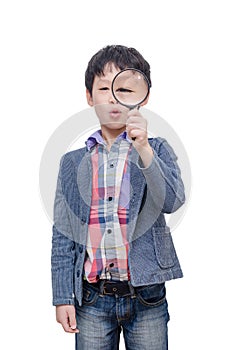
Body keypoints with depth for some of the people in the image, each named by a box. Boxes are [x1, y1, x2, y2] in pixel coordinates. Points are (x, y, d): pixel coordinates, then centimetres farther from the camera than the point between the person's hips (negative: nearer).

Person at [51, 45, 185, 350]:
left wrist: (143, 149, -27)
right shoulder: (73, 163, 6)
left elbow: (172, 201, -15)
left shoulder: (157, 150, 2)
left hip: (146, 298, -1)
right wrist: (63, 296, 1)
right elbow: (62, 235, 6)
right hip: (92, 299, 1)